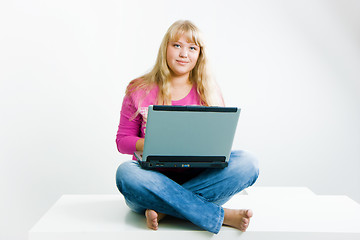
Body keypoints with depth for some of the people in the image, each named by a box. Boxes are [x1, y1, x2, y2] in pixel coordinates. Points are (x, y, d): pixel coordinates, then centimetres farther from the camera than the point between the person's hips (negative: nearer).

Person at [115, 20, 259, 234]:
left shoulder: (210, 93, 8)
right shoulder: (139, 90, 5)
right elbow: (123, 140, 6)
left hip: (199, 178, 1)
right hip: (154, 176, -1)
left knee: (246, 163, -24)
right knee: (126, 172, -34)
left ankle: (162, 208, -26)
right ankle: (222, 216, -31)